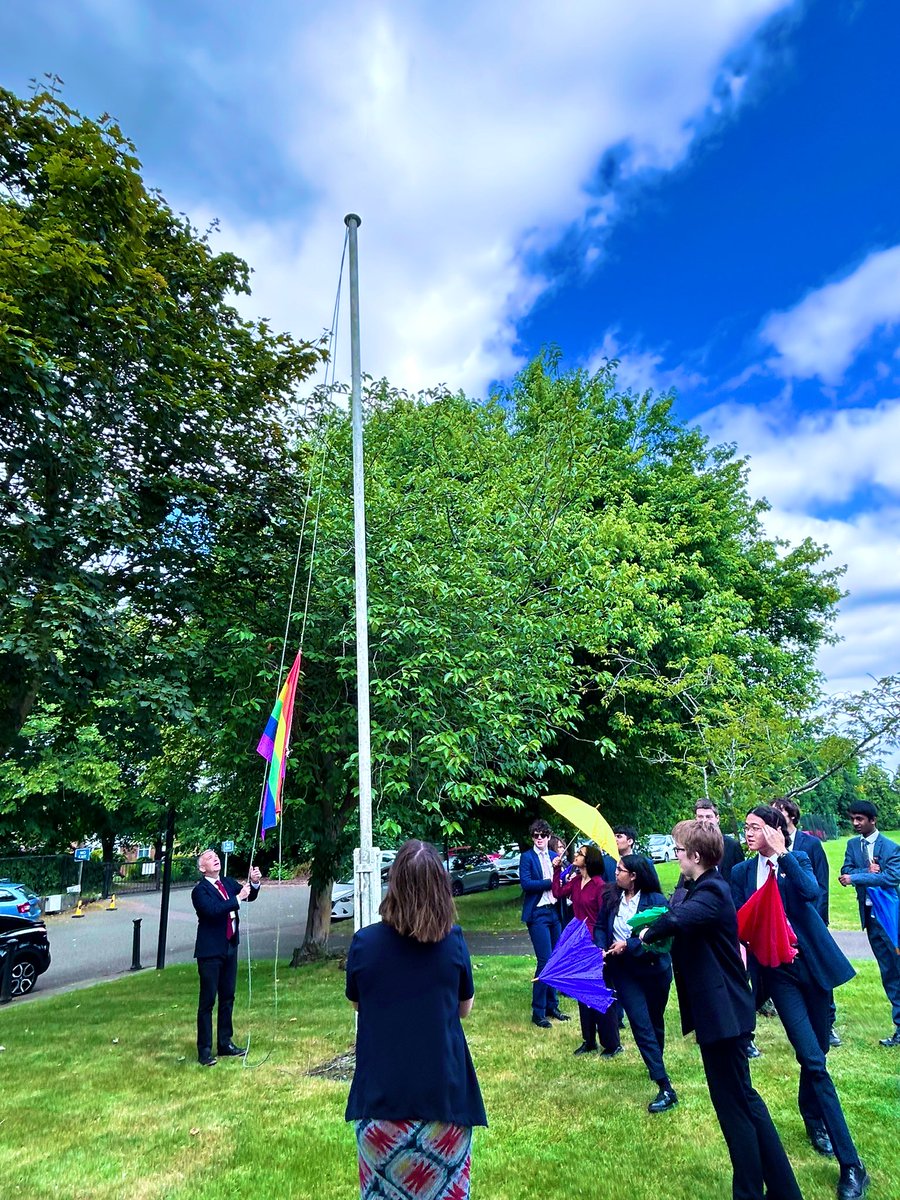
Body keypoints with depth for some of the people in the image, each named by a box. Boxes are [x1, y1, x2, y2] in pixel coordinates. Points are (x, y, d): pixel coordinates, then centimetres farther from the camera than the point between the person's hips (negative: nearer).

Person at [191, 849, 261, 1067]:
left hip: (230, 947, 7)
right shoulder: (200, 891, -13)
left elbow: (249, 896, 4)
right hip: (210, 951, -7)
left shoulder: (228, 883, 8)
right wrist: (237, 898, -28)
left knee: (227, 998, 15)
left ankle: (225, 1043, 26)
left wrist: (254, 883, -15)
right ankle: (204, 1050, 11)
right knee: (207, 1001, 1)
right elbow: (212, 910, -28)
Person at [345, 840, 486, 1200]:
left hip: (382, 1093, 0)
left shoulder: (364, 943, -13)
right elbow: (464, 1008, 3)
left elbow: (356, 1003, 5)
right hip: (443, 1090, 0)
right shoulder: (453, 942, -13)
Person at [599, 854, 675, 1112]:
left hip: (654, 969, -2)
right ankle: (665, 1088, 3)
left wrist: (628, 945, -26)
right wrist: (602, 948, -12)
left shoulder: (656, 901, -18)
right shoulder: (612, 898, -4)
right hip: (625, 972, 2)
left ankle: (656, 1067, 42)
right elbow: (601, 927, 5)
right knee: (641, 1025, -5)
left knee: (655, 1022, 18)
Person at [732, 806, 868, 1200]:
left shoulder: (797, 860, -2)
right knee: (813, 1060, -7)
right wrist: (742, 950, -11)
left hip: (813, 964, 0)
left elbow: (811, 891, -23)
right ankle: (850, 1164, 4)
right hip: (777, 969, 0)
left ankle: (812, 1116, 40)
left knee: (815, 1054, 11)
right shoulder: (741, 872, 2)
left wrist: (782, 854, -23)